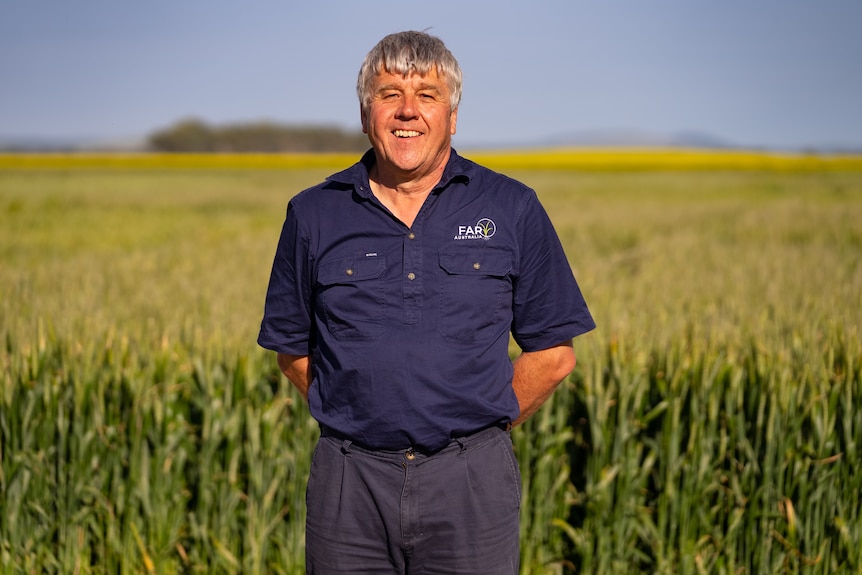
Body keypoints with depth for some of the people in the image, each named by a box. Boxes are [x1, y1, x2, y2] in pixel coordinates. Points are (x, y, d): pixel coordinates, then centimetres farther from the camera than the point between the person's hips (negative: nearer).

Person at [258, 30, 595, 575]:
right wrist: (362, 418, 4)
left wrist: (474, 426, 2)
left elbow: (554, 352, 5)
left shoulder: (513, 210, 2)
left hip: (471, 483, -1)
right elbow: (293, 349, 12)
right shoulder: (313, 215, 5)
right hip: (349, 483, 1)